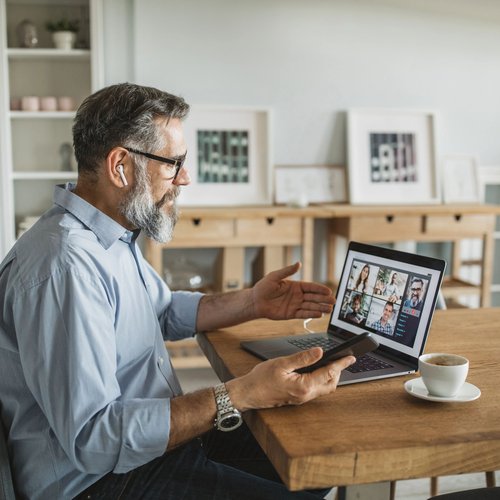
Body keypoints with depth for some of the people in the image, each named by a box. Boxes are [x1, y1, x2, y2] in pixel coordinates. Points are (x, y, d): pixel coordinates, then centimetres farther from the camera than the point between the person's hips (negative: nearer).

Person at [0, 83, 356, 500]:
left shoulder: (113, 235, 6)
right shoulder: (64, 267, -27)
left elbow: (165, 311, 22)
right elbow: (91, 439, -30)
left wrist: (251, 303, 7)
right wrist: (242, 396, -32)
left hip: (159, 433, 10)